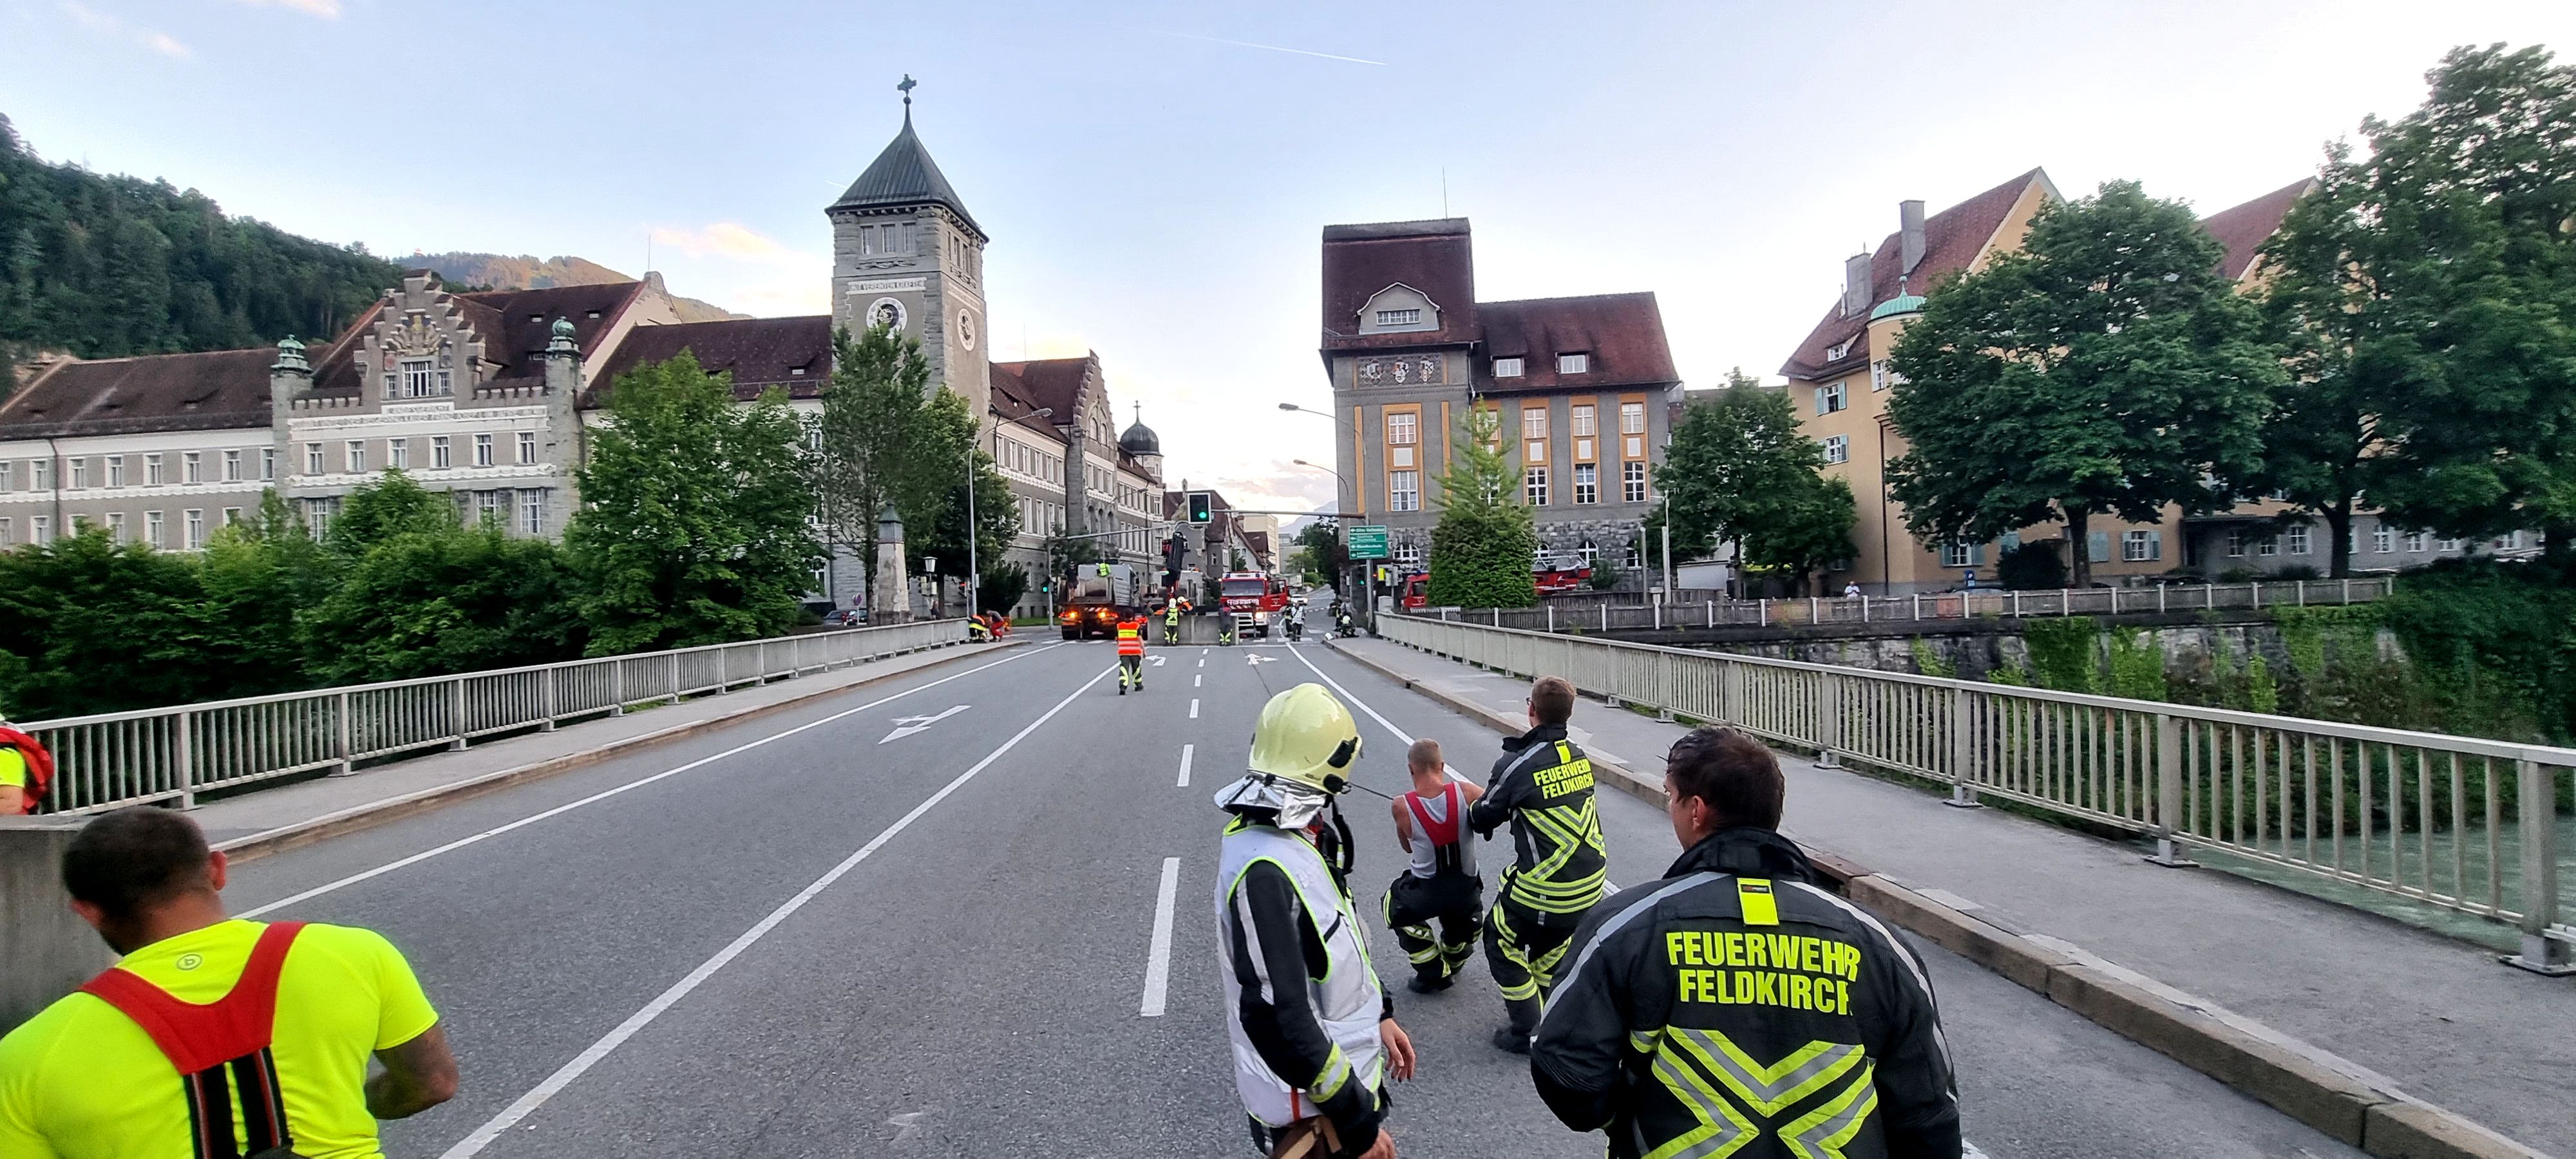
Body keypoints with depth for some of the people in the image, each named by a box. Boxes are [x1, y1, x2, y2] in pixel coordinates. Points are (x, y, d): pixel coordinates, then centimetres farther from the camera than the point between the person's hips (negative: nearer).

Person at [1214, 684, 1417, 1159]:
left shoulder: (1302, 838, 0)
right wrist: (1359, 1120, -23)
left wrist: (1379, 1013, 14)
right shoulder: (1265, 872, -31)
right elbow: (1280, 1022, -30)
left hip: (1348, 1070, 9)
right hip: (1314, 1111, -9)